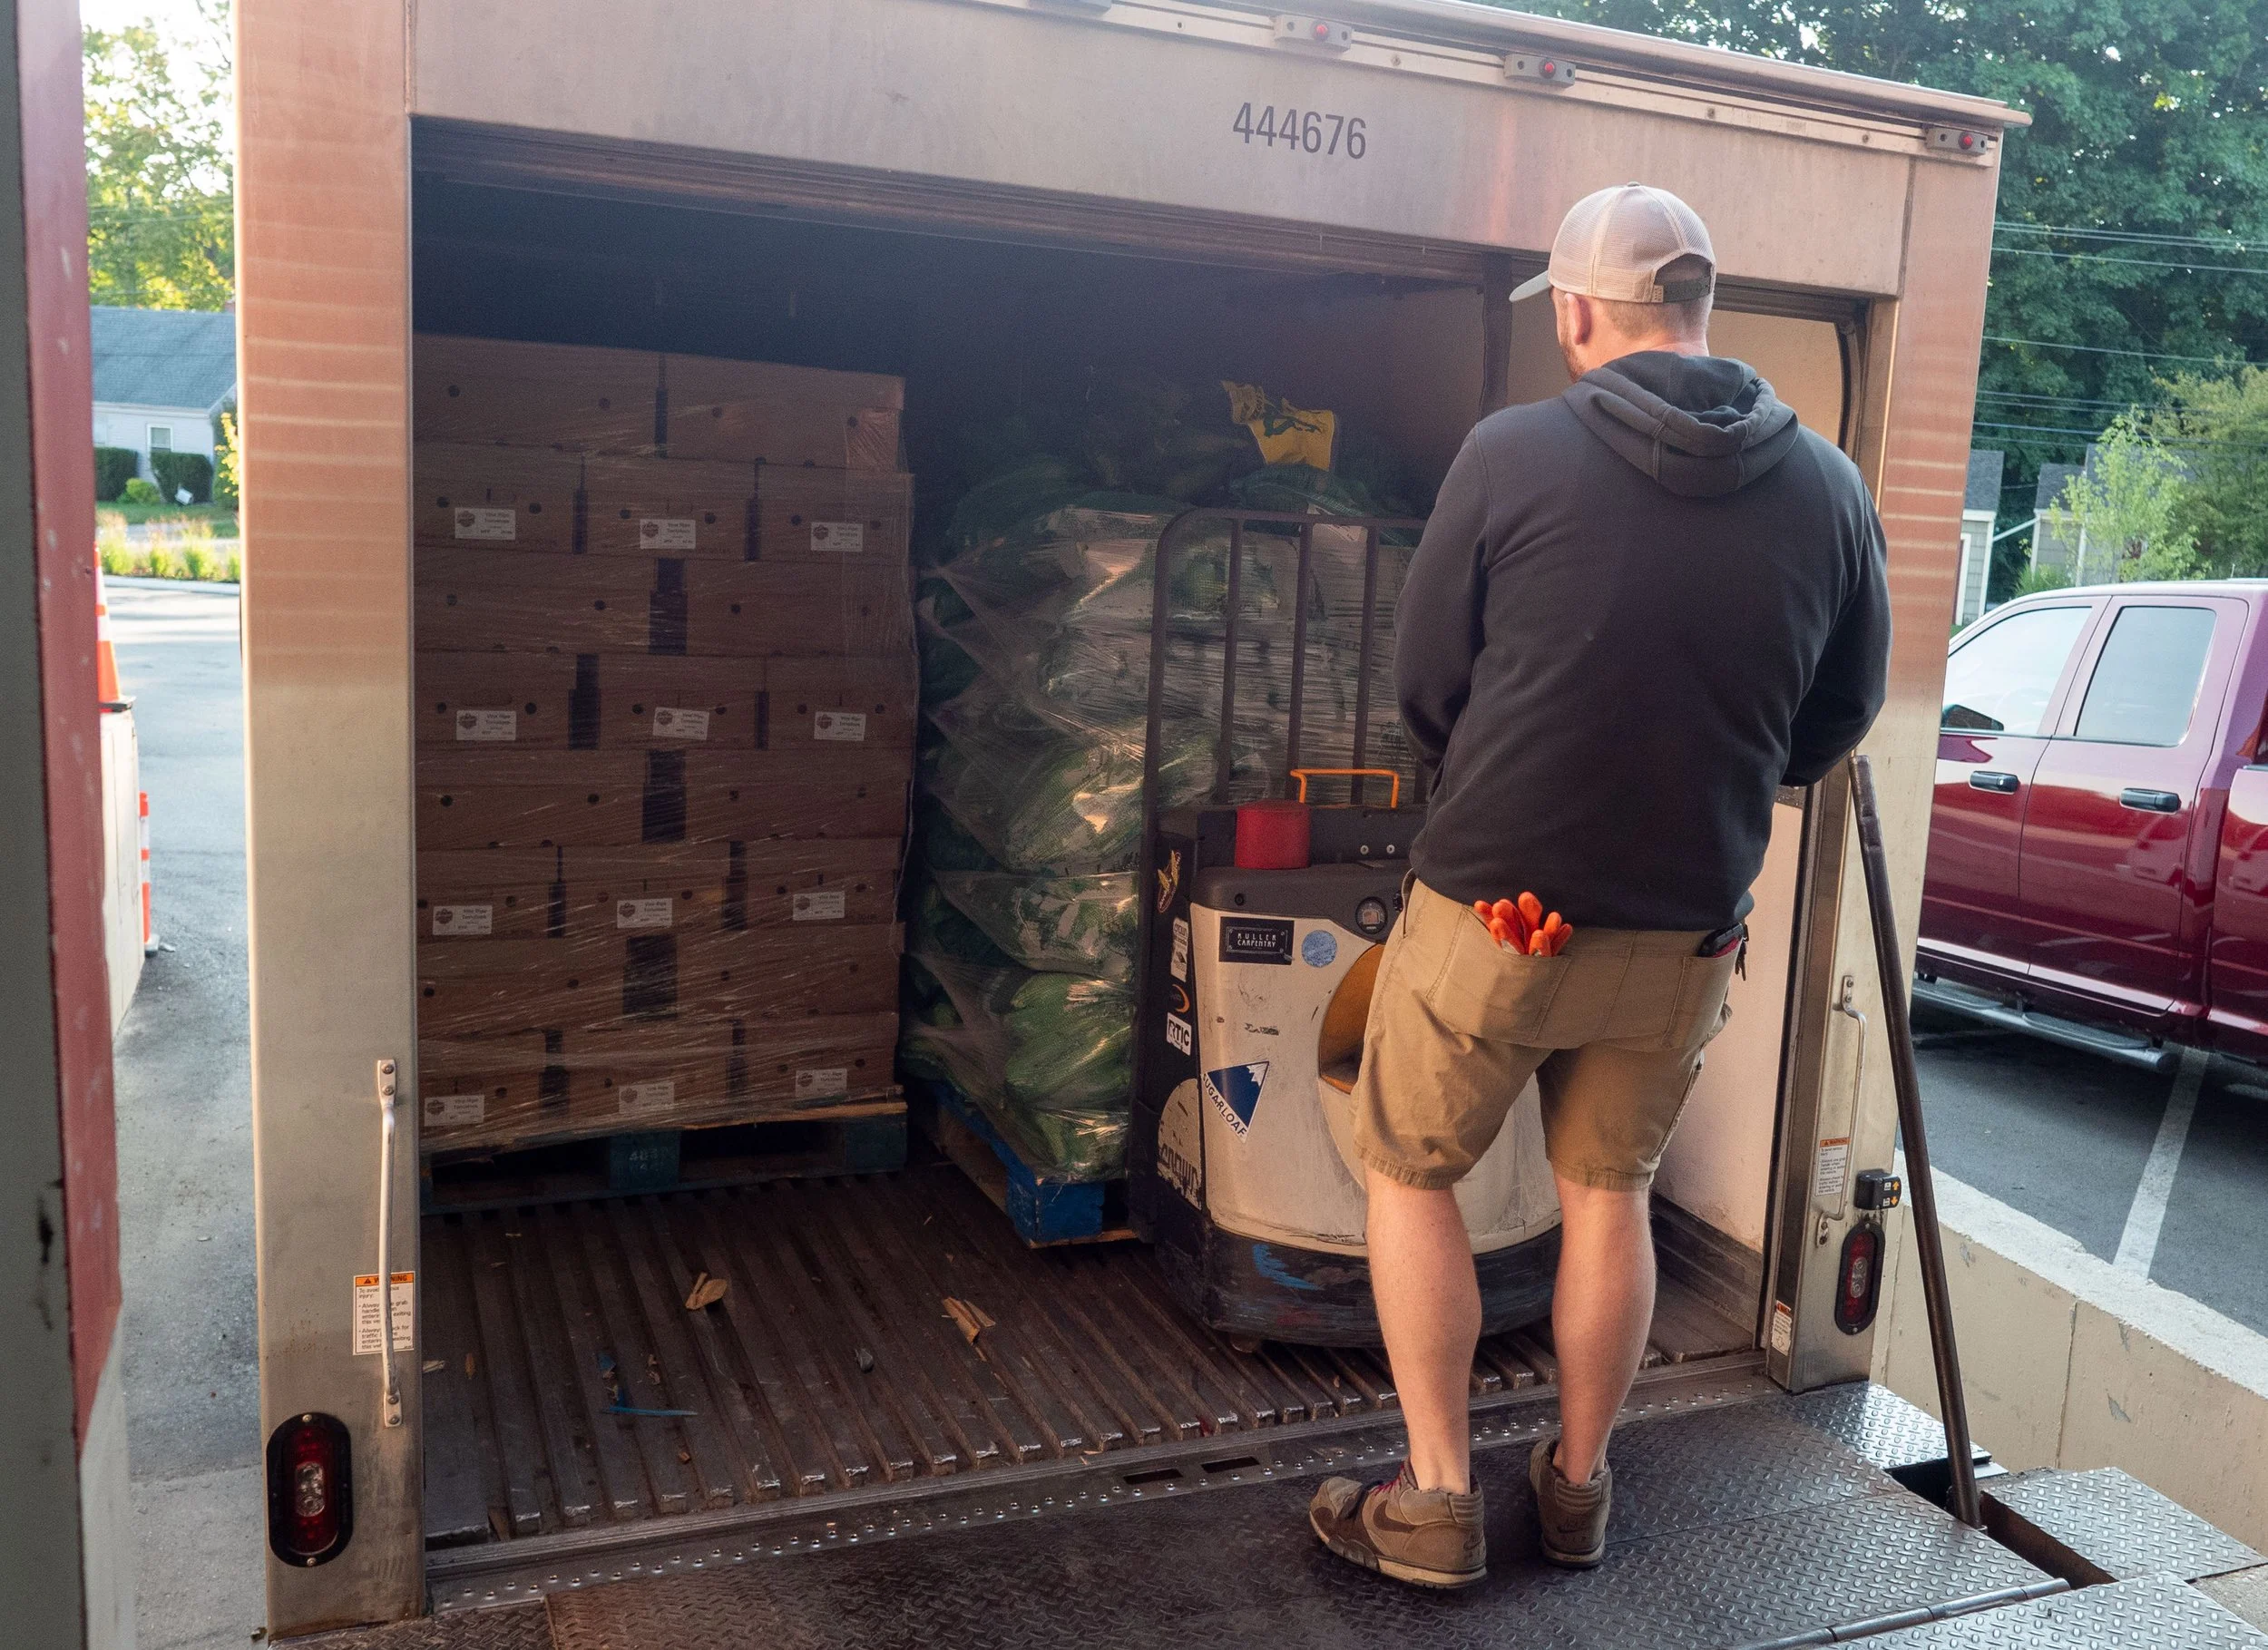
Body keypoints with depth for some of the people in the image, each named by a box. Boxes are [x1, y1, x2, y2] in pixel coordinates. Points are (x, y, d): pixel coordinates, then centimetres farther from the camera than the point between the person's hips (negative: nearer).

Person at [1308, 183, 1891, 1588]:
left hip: (1491, 904, -3)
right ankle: (1579, 1487, 36)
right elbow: (1843, 713, 8)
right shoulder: (1829, 489, -3)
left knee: (1411, 1172, 16)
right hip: (1690, 929, 4)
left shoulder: (1512, 455, -13)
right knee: (1610, 1193, 22)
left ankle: (1437, 1502, 20)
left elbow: (1424, 692, -6)